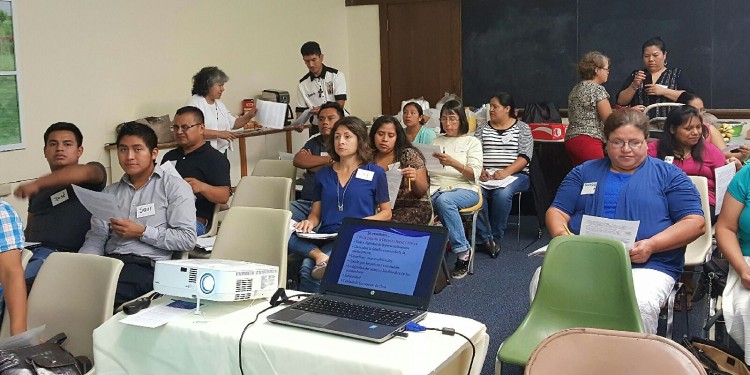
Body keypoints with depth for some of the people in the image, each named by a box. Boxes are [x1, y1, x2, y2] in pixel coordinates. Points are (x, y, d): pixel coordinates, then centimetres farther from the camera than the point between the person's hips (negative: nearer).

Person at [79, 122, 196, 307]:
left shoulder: (173, 186, 7)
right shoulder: (110, 193, 24)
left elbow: (187, 239, -4)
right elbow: (96, 238, 14)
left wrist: (142, 232, -5)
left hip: (146, 265, -5)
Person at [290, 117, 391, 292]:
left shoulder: (375, 173, 7)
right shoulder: (323, 174, 18)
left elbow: (386, 213, 10)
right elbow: (316, 213, 18)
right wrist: (309, 222, -7)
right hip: (325, 237, 5)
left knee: (308, 269, -34)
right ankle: (320, 256, -39)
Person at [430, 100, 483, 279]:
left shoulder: (472, 142, 11)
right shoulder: (436, 141, 23)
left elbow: (474, 174, -3)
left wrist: (452, 163, -19)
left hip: (464, 189, -3)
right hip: (435, 188, 3)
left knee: (444, 200, -39)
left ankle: (462, 252, -27)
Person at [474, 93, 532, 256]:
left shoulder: (522, 128, 8)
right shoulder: (483, 129, 17)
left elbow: (525, 157, -4)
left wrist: (506, 172, -19)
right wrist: (480, 171, -15)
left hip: (514, 175, -2)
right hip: (486, 176, 2)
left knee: (502, 193, -36)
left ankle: (495, 238, -18)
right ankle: (485, 238, -20)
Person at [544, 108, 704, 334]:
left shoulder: (668, 175, 13)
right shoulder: (584, 172, 21)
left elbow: (695, 222, 6)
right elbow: (557, 211, 18)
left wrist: (652, 245, -11)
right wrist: (561, 234, -7)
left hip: (647, 265, -2)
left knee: (639, 306, -36)